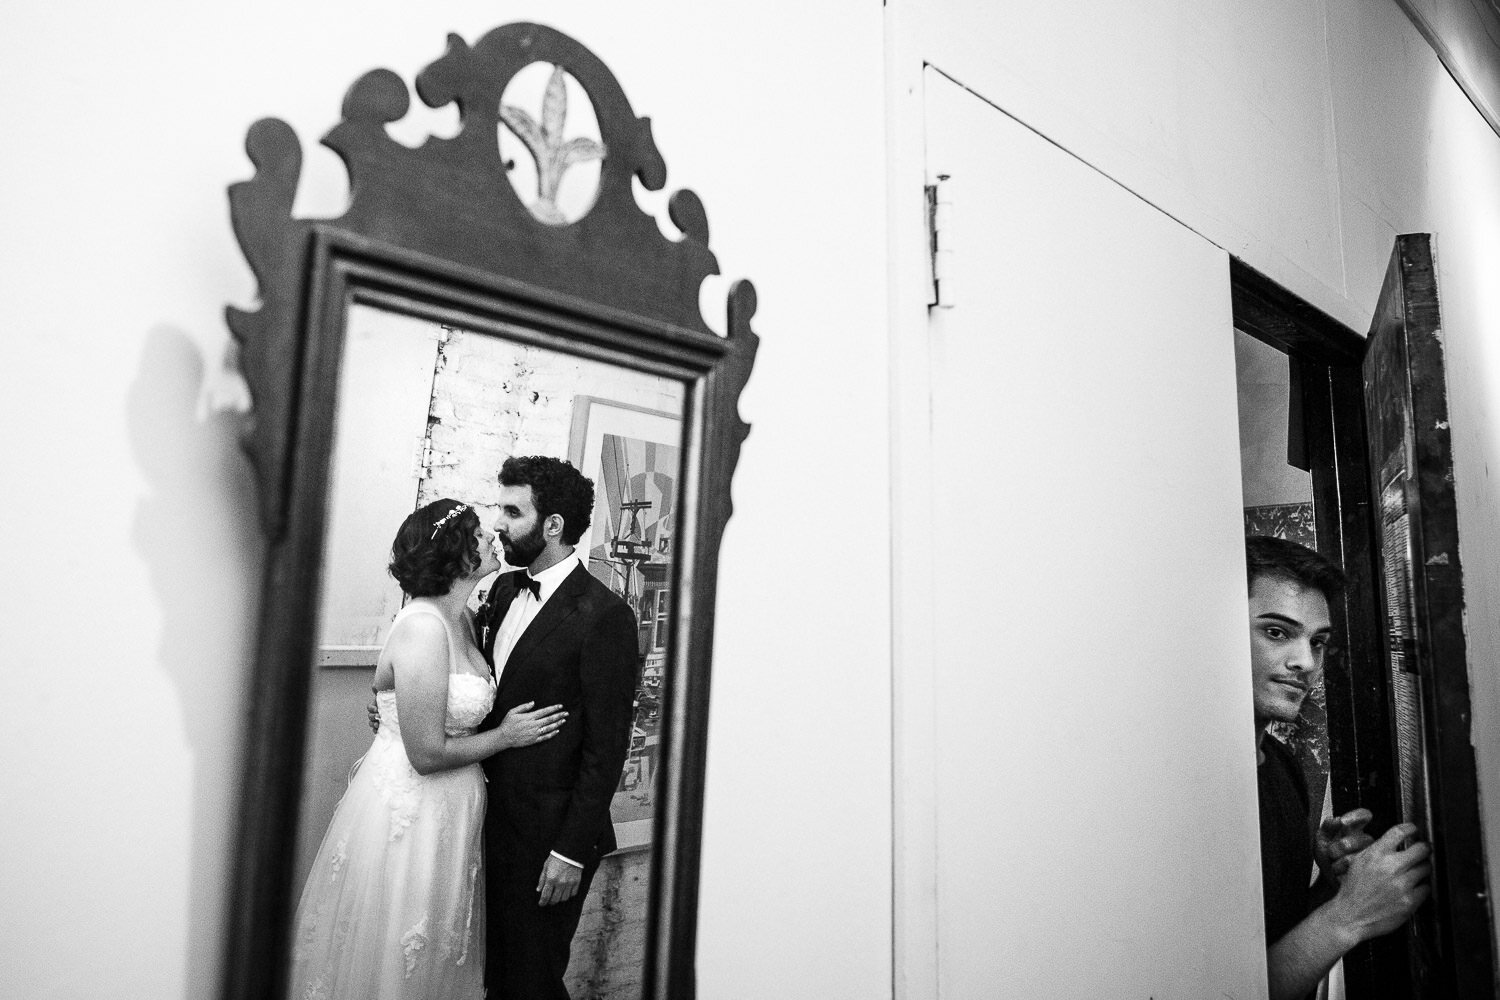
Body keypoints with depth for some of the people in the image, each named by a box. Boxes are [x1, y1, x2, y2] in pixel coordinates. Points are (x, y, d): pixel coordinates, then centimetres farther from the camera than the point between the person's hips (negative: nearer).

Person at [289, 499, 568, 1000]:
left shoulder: (464, 619, 2)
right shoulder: (421, 627, -25)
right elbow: (427, 753, -23)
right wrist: (505, 736, -13)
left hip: (447, 810, 8)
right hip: (408, 812, -8)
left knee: (436, 954, 23)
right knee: (394, 960, 13)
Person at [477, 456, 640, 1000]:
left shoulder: (604, 614, -19)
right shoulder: (504, 590, 5)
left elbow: (607, 747, -17)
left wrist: (572, 850, -15)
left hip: (547, 833, -7)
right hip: (493, 816, 7)